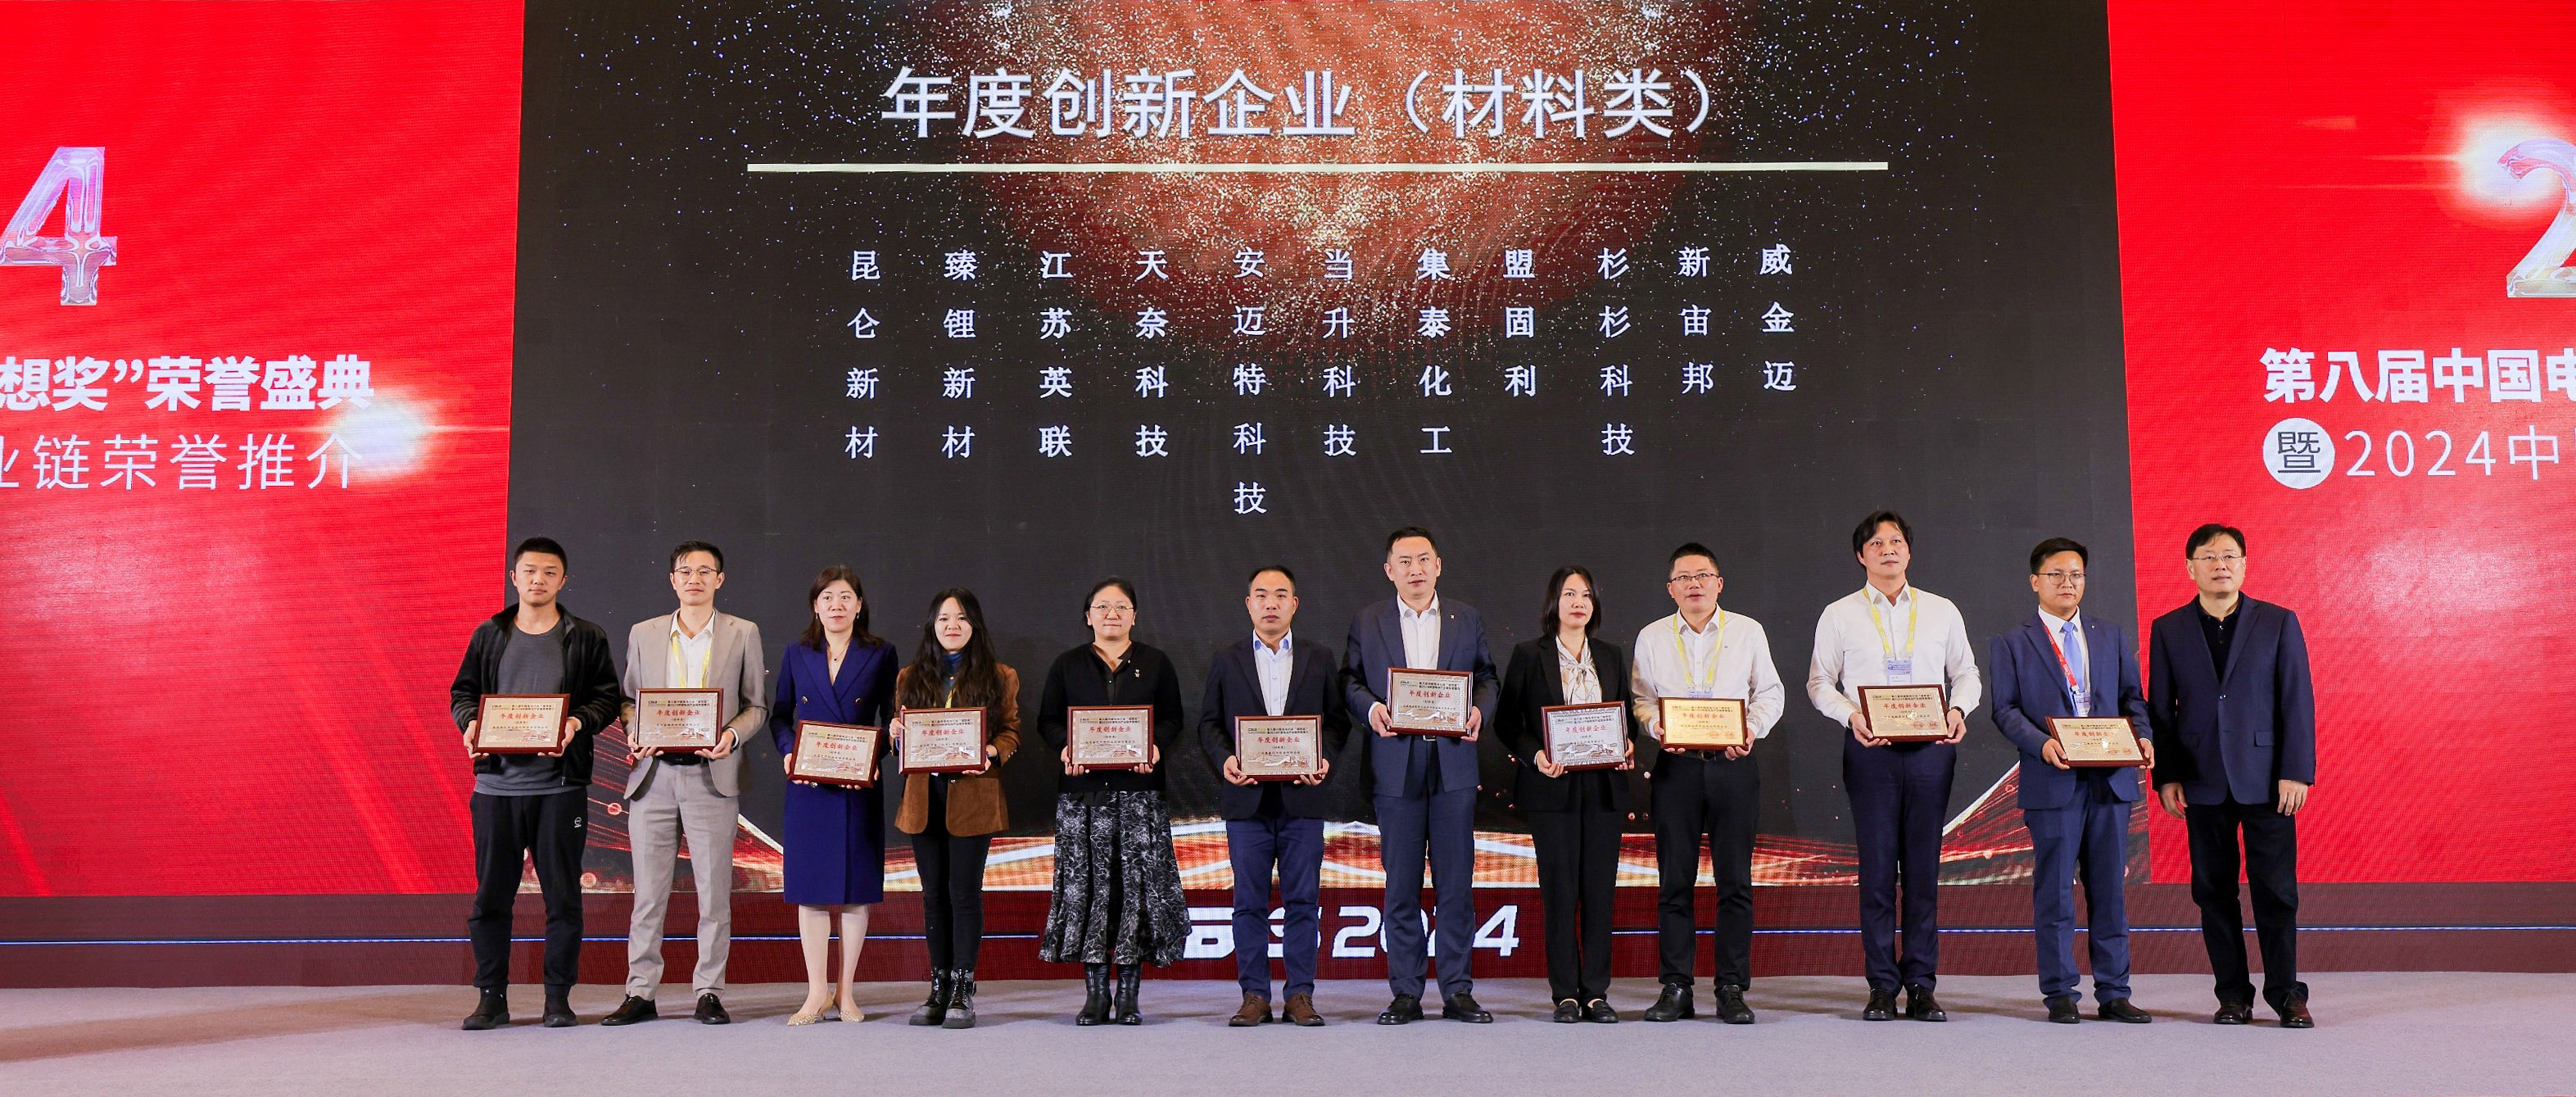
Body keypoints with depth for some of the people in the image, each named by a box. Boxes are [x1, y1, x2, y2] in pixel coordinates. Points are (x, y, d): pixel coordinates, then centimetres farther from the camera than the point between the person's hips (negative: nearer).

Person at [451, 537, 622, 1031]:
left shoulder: (587, 638, 6)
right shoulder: (488, 635, 12)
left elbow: (608, 697, 2)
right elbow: (462, 692, 13)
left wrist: (578, 722, -17)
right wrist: (470, 723, -8)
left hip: (561, 784, -2)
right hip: (497, 782, 2)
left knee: (562, 894, 2)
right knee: (491, 895, 4)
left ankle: (558, 998, 10)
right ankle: (492, 998, 12)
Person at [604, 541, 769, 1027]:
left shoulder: (743, 634, 7)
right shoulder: (643, 634, 12)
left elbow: (757, 704, 8)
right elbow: (629, 698, 15)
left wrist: (732, 734, -11)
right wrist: (633, 732, -6)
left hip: (712, 774, -1)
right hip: (653, 774, 2)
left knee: (714, 890, 0)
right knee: (648, 891, 4)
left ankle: (709, 992, 9)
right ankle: (640, 992, 11)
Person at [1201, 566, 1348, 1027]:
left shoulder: (1320, 658, 11)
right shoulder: (1225, 660, 11)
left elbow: (1337, 720, 7)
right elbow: (1208, 723, 8)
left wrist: (1325, 758, -11)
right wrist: (1224, 759, -10)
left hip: (1302, 796, 0)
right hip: (1247, 798, 0)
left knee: (1303, 900, 1)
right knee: (1249, 902, 3)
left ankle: (1300, 995, 8)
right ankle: (1254, 996, 9)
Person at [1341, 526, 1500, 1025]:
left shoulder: (1468, 619, 12)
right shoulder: (1366, 623, 10)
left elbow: (1487, 677, 10)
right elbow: (1349, 681, 8)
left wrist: (1479, 711, -10)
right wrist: (1370, 707, -12)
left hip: (1454, 764, 1)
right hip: (1396, 766, 0)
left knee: (1456, 882, 2)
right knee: (1400, 886, 3)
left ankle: (1458, 991, 10)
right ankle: (1405, 993, 10)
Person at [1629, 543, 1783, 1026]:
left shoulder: (1749, 632, 9)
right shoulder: (1651, 637, 10)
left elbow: (1770, 692, 9)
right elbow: (1640, 696, 10)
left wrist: (1752, 729, -8)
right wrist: (1657, 727, -9)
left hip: (1733, 764, 0)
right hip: (1674, 766, 1)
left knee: (1735, 880, 0)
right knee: (1674, 880, 1)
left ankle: (1732, 990, 7)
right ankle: (1676, 988, 8)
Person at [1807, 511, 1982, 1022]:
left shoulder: (1942, 611, 13)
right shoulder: (1839, 615, 8)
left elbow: (1966, 673, 14)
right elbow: (1819, 682, 6)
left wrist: (1959, 710, -6)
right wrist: (1851, 715, -12)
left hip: (1931, 749, 1)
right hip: (1871, 749, -1)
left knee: (1924, 868, 2)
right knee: (1877, 868, -1)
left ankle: (1921, 986, 7)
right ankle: (1882, 986, 4)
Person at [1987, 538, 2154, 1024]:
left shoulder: (2112, 636, 17)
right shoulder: (2010, 643, 5)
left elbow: (2132, 696, 15)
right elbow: (2004, 708, -2)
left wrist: (2142, 735, -5)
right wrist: (2041, 743, -19)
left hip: (2110, 779, 3)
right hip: (2052, 782, -3)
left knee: (2110, 889, 6)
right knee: (2054, 891, 0)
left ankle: (2113, 993, 13)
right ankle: (2060, 993, 8)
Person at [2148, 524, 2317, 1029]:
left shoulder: (2279, 623, 4)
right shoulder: (2168, 630, 7)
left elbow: (2298, 701, 0)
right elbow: (2160, 710, 7)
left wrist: (2296, 772, -7)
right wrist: (2165, 777, 0)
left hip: (2266, 779, -1)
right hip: (2203, 782, 2)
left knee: (2276, 891, 0)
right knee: (2214, 892, 4)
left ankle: (2286, 994, 10)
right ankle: (2233, 995, 13)